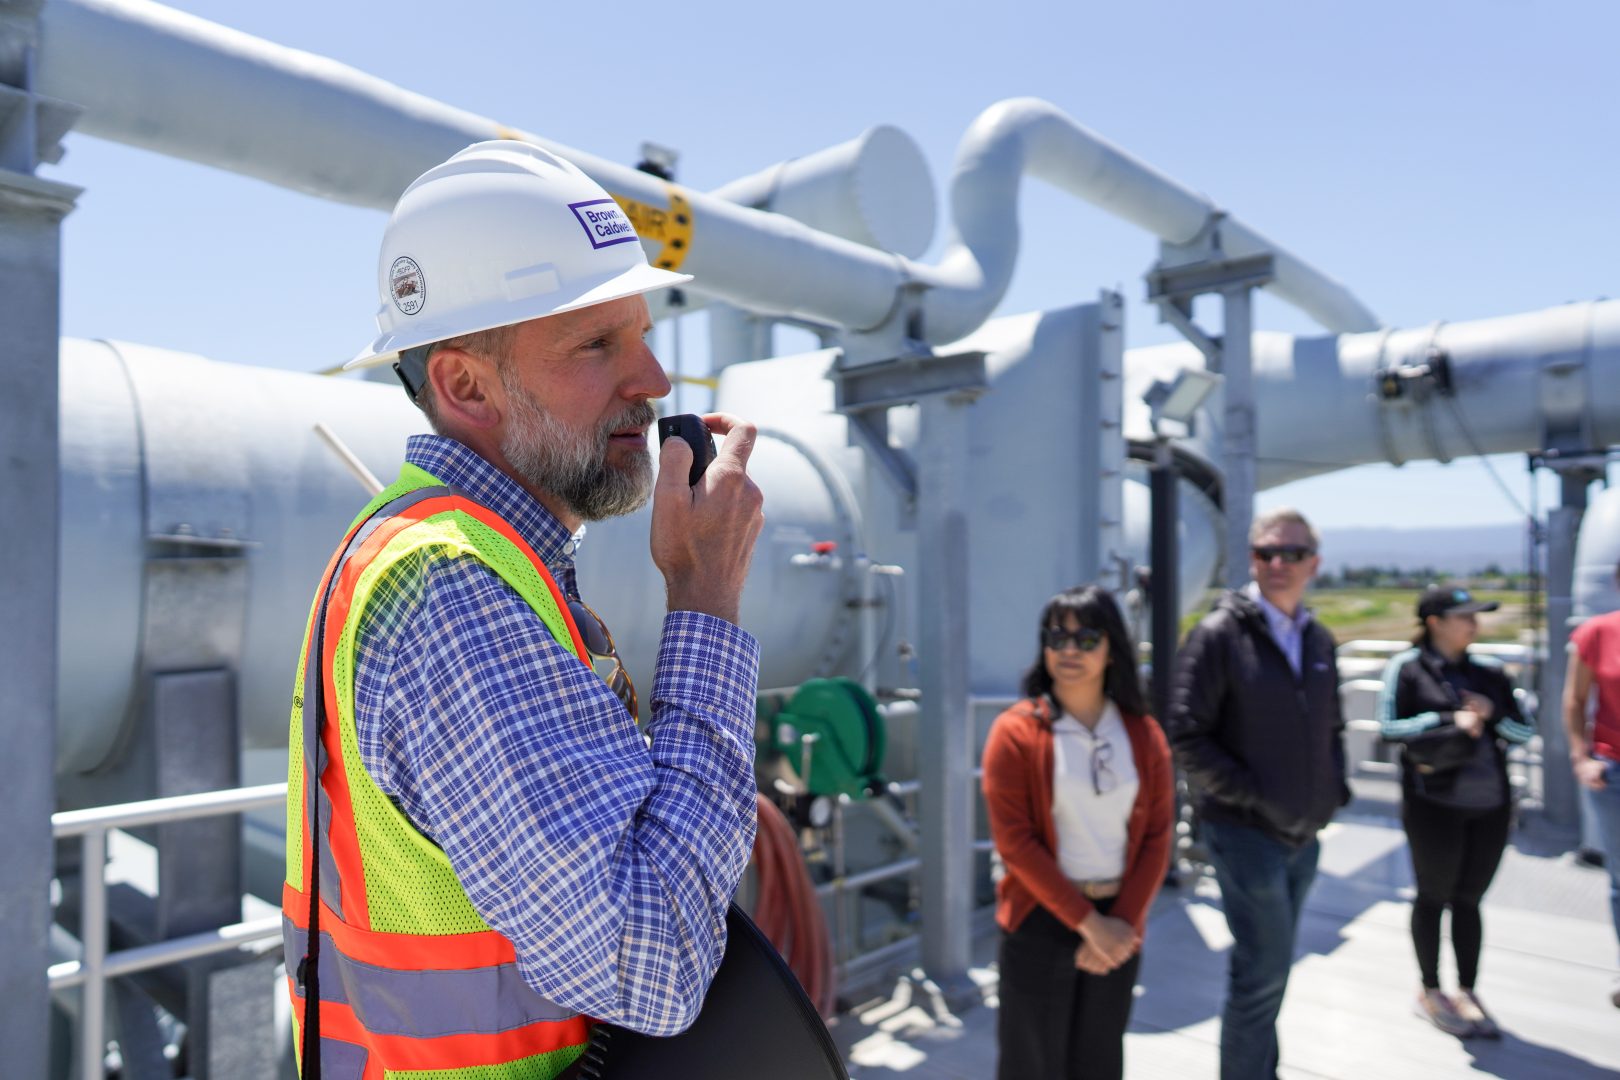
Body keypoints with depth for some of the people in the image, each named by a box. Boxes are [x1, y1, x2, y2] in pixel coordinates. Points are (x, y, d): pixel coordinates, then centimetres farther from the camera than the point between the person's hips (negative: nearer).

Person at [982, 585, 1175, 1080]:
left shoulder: (1144, 735, 2)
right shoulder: (1016, 732, -9)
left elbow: (1156, 838, 2)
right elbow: (1014, 840, -13)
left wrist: (1123, 921, -8)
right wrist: (1087, 922, -14)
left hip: (1118, 924, 3)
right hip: (1041, 921, -3)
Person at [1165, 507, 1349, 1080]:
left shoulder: (1320, 640, 8)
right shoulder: (1220, 633, -13)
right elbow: (1187, 736, -16)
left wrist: (1334, 786, 5)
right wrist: (1255, 797, -17)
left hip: (1302, 833, 7)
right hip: (1245, 831, -7)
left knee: (1269, 968, 19)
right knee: (1264, 968, -3)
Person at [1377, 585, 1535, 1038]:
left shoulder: (1489, 671, 7)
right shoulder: (1406, 667, -6)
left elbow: (1524, 732, 10)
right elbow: (1389, 726, -12)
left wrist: (1491, 715, -8)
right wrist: (1448, 718, -17)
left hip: (1490, 802, 4)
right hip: (1434, 801, -4)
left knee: (1468, 899, 12)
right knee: (1434, 895, 9)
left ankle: (1467, 993, 25)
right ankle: (1430, 991, 25)